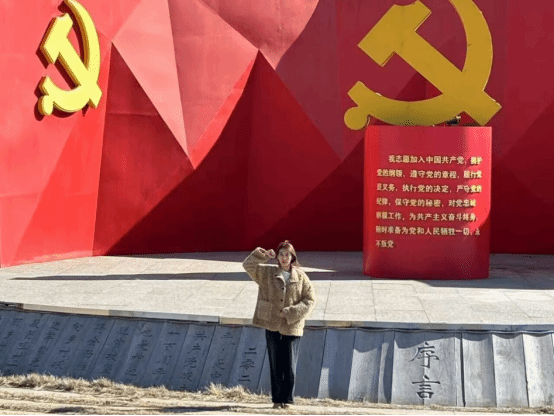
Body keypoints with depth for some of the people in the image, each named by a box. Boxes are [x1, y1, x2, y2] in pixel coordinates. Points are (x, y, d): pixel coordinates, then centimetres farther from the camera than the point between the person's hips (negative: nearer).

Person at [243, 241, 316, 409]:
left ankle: (287, 399, 15)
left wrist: (291, 313, -11)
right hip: (272, 326, 1)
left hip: (292, 328, -1)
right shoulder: (267, 273, 5)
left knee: (290, 367, 2)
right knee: (275, 366, 7)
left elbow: (310, 299, -1)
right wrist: (262, 255, -17)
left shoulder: (300, 276, 1)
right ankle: (277, 400, 16)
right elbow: (248, 265, -2)